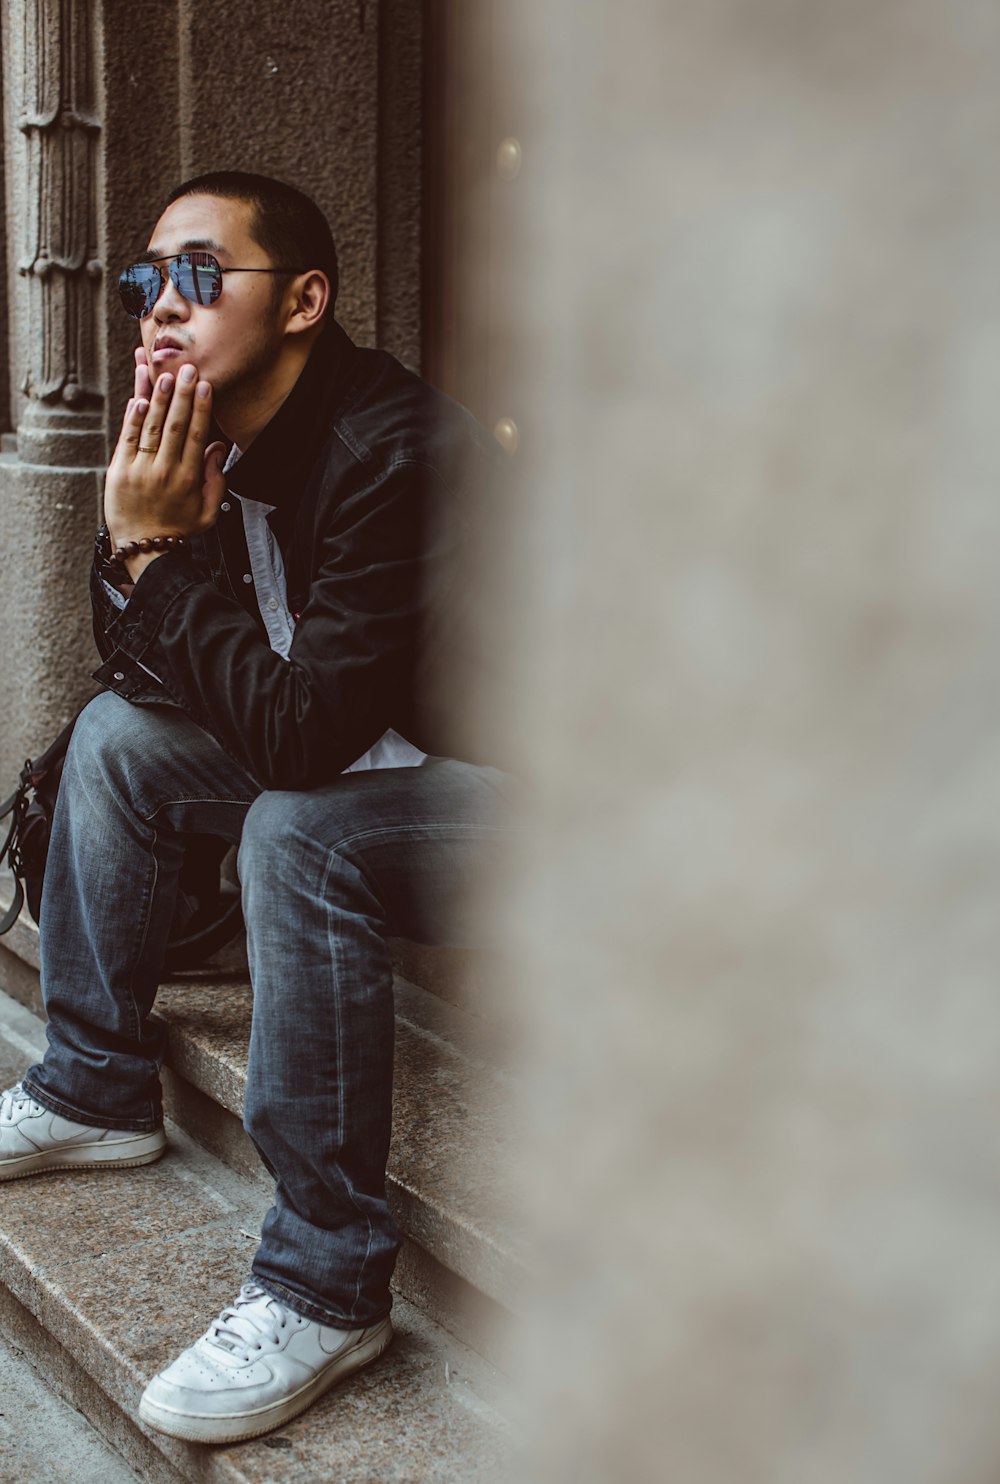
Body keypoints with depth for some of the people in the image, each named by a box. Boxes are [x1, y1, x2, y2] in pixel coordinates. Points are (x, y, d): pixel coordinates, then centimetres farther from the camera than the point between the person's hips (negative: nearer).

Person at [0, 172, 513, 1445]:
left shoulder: (400, 452, -28)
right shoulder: (217, 440, 0)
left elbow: (301, 733, -34)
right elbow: (148, 675, 5)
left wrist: (164, 551, -26)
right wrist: (137, 541, -15)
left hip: (505, 797, -9)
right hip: (359, 759, 10)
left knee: (297, 829, -35)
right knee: (116, 732, 8)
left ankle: (327, 1283, -23)